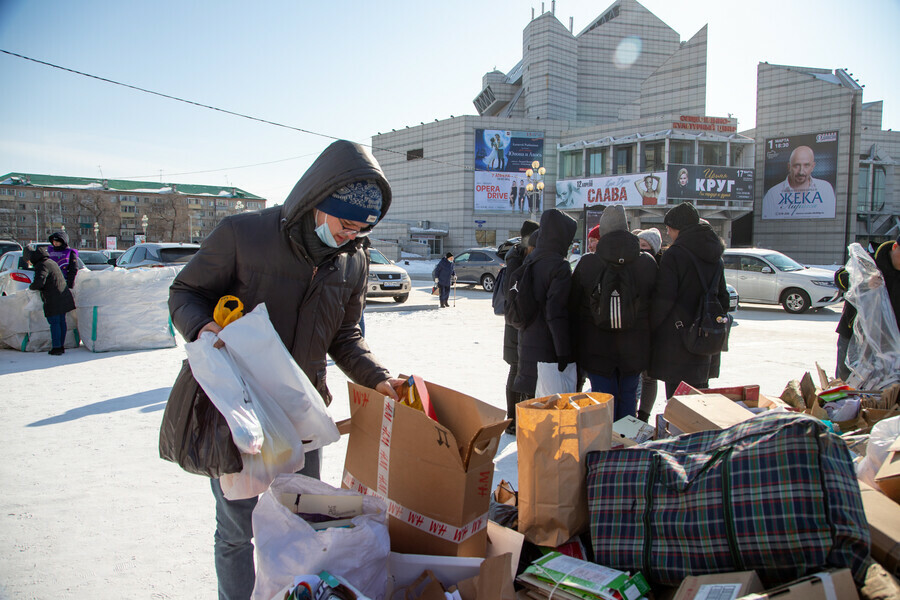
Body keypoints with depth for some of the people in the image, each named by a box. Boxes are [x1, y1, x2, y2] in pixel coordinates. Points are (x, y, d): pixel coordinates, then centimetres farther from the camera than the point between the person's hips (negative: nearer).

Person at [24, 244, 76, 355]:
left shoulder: (41, 266, -13)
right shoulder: (50, 262, 16)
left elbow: (38, 283, -25)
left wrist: (31, 287, -3)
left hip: (53, 299, -9)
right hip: (63, 296, 9)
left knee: (54, 323, -2)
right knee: (61, 322, 12)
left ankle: (56, 347, 1)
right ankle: (61, 346, 18)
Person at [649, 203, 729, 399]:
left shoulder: (674, 255, -12)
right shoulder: (715, 258, 12)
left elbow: (663, 300, -17)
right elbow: (723, 299, 18)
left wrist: (649, 327, -6)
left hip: (678, 341, -8)